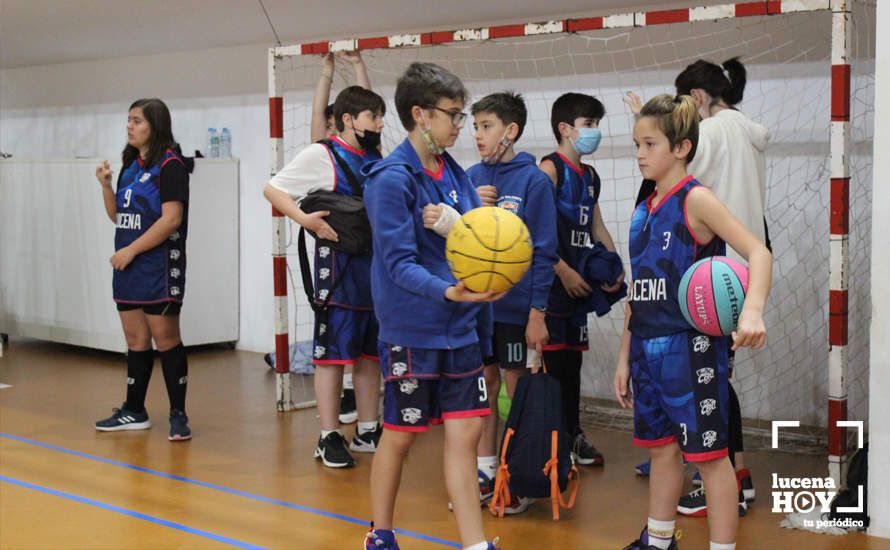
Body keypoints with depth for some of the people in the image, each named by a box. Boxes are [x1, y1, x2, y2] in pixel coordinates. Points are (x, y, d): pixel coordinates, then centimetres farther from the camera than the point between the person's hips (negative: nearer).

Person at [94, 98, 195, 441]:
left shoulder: (169, 164, -9)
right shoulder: (130, 165, 16)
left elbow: (171, 219, -18)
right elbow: (118, 217, 20)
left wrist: (131, 250, -16)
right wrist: (106, 186, 3)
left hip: (159, 269, -8)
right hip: (128, 270, 8)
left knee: (166, 341, -4)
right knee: (136, 341, 13)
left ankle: (178, 415, 4)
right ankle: (134, 412, 22)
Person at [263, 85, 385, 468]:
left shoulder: (377, 158, 13)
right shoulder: (322, 155, -5)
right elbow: (272, 189, -5)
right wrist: (305, 219, -17)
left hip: (377, 268, 6)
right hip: (339, 268, -6)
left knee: (370, 353, 12)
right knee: (332, 353, -1)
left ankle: (367, 432, 22)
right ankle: (329, 438, 6)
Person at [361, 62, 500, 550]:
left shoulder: (455, 175, 7)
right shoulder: (392, 179, -13)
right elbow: (399, 262, -19)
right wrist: (448, 293, -34)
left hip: (460, 329, 6)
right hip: (410, 331, -6)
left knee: (465, 431, 4)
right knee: (400, 434, 8)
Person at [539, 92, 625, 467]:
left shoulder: (590, 176, 17)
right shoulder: (550, 168, -8)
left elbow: (597, 228, 22)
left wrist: (615, 267, 7)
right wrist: (564, 272, -18)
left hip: (580, 282, 8)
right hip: (553, 279, -8)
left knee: (573, 359, 14)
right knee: (552, 359, -5)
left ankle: (573, 435, 23)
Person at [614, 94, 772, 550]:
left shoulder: (696, 199, -10)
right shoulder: (643, 211, 11)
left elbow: (758, 252, -20)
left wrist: (752, 310, -37)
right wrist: (624, 358, 17)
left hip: (689, 346, -7)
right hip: (648, 348, 7)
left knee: (708, 453, 0)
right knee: (661, 446, 18)